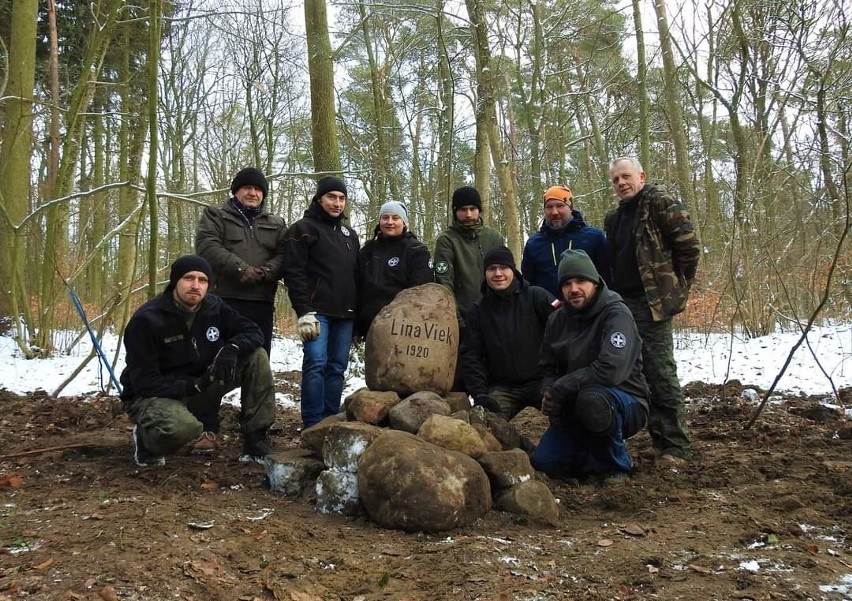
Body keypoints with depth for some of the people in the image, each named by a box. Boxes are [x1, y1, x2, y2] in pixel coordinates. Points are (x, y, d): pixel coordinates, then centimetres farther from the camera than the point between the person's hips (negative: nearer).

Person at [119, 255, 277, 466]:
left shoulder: (214, 307, -6)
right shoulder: (146, 320, -22)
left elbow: (252, 331, 0)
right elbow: (143, 382, -22)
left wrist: (231, 348, -24)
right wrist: (195, 384, -33)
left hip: (198, 388, 6)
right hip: (154, 395, -6)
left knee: (257, 356, -11)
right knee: (183, 427, -41)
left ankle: (256, 441, -6)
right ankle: (146, 439, -3)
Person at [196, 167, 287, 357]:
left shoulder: (276, 223, 20)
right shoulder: (215, 215, 10)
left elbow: (282, 256, 6)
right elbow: (207, 246, -7)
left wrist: (264, 273, -14)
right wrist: (241, 269, -18)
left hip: (262, 303, 4)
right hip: (224, 300, -3)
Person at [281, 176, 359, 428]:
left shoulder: (349, 234, 22)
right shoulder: (303, 229, 1)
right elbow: (294, 273, -8)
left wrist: (359, 313, 17)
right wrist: (304, 311, -17)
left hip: (345, 313, 6)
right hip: (317, 310, -6)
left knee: (338, 366, 5)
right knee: (316, 363, -13)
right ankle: (313, 424, -9)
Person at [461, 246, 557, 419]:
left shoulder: (535, 296, 0)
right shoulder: (478, 311, 10)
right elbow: (471, 355, 7)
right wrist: (479, 393, -8)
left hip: (540, 381, -2)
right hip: (502, 388, 2)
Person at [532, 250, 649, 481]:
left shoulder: (616, 314, -18)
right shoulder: (557, 320, 3)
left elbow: (611, 369, -33)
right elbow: (549, 369, 11)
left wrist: (561, 389, -25)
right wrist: (550, 395, -12)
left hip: (625, 404, -6)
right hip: (575, 408, 6)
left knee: (591, 398, -39)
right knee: (544, 462, -9)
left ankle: (617, 464, -12)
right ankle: (599, 453, 18)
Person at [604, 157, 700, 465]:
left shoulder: (660, 203, -4)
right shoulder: (614, 218, 19)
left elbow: (689, 244, -9)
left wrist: (677, 287, -5)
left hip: (653, 304, -8)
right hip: (622, 304, 8)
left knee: (661, 373, -9)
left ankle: (674, 447, -2)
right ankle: (659, 437, 21)